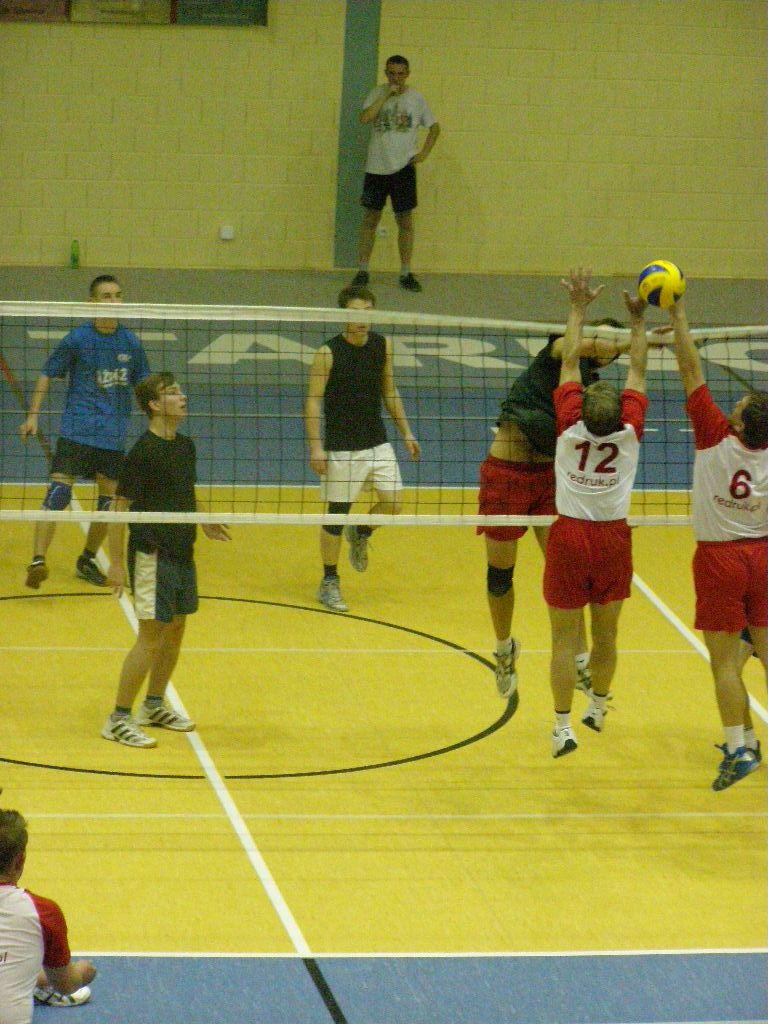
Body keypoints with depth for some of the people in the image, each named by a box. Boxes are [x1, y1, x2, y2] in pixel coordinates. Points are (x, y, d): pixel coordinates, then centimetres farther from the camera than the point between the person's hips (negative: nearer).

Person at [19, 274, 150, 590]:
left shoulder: (130, 343, 4)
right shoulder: (78, 339, -5)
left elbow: (142, 385, 16)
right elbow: (47, 374, 1)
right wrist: (33, 416, -5)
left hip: (113, 433, 4)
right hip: (76, 430, -4)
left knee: (109, 497, 8)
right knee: (59, 490, -16)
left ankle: (87, 560, 27)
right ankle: (38, 560, -24)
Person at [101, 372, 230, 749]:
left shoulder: (185, 445, 7)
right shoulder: (143, 452, -17)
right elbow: (120, 506, -16)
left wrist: (204, 524, 15)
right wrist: (115, 562, -17)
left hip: (181, 553, 8)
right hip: (152, 557, -8)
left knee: (175, 632, 15)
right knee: (151, 637, -7)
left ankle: (154, 705, 31)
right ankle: (119, 720, 1)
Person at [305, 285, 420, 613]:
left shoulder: (383, 345, 2)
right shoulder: (328, 353, -13)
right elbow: (314, 402, -13)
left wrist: (406, 433, 13)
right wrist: (316, 447, -20)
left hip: (377, 443, 5)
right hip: (340, 447, -5)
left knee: (392, 502, -7)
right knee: (337, 514, 0)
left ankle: (360, 534, 26)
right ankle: (329, 584, 14)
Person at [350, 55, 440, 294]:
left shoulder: (416, 98, 2)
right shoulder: (377, 94, 1)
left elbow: (434, 127, 11)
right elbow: (364, 119, -16)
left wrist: (424, 153, 0)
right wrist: (386, 95, -17)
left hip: (403, 167, 0)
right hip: (376, 166, 0)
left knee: (405, 220, 2)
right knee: (370, 218, 5)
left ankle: (406, 273, 8)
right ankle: (363, 271, 12)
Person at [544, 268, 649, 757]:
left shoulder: (571, 428, -16)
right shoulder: (630, 433, -12)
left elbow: (570, 363, -7)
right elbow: (638, 371, 0)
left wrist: (579, 309, 0)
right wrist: (639, 321, 7)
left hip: (571, 537, -2)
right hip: (614, 539, 2)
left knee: (565, 638, 1)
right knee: (606, 631, 16)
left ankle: (563, 727, -2)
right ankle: (599, 708, 32)